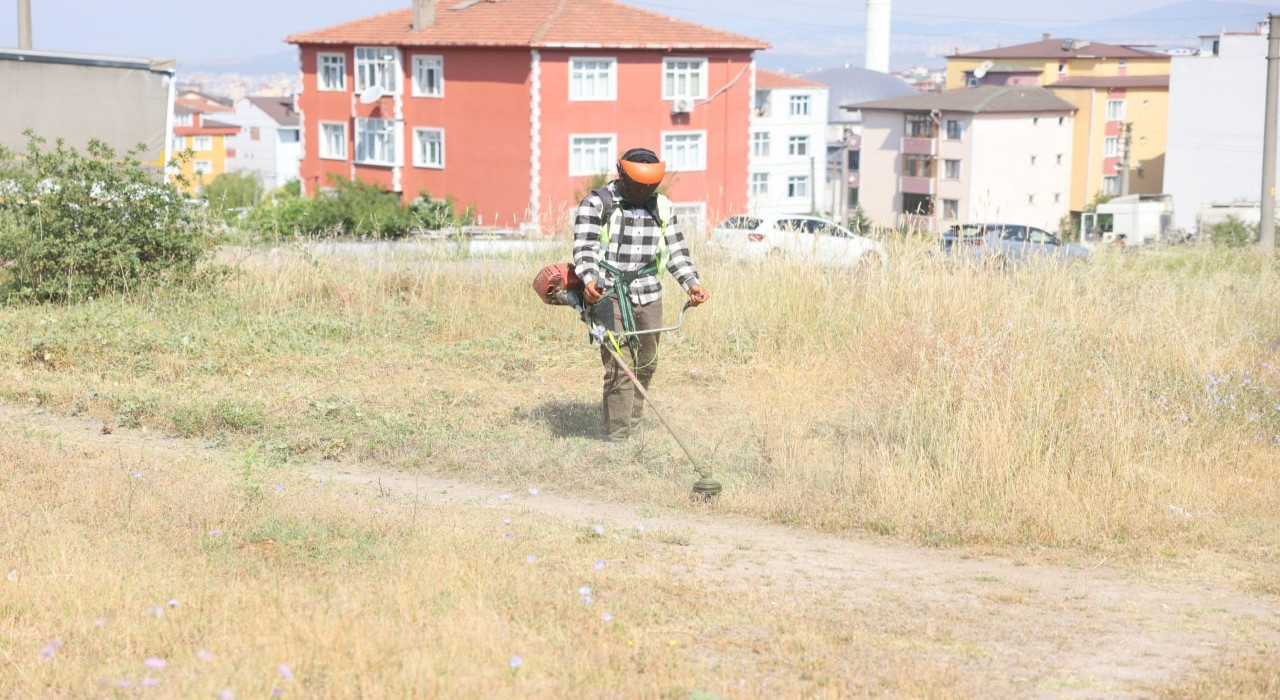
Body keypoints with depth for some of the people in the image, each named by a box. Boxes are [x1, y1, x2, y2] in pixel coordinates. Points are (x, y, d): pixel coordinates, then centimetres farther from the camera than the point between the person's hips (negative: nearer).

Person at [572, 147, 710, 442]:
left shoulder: (662, 207, 12)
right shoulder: (596, 204, -3)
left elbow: (676, 251, 10)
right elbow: (585, 247, -13)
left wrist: (692, 283, -6)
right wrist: (589, 280, -32)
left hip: (649, 296, 5)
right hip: (609, 296, -5)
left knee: (646, 364, 10)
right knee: (618, 367, -12)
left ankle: (632, 423, 29)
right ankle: (617, 438, -9)